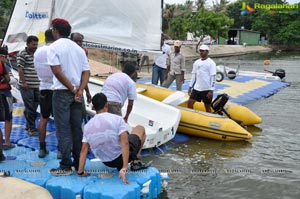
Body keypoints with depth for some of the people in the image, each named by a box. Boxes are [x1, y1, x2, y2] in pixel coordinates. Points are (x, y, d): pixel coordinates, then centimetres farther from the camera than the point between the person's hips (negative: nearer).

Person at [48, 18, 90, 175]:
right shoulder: (78, 48, 12)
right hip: (77, 93, 6)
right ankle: (79, 163, 18)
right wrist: (79, 90, -7)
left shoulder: (54, 47, -5)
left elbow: (57, 71, -16)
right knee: (77, 128, 11)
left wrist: (72, 89, -11)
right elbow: (86, 72, 3)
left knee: (63, 130, 0)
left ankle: (66, 166, 4)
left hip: (62, 92, -6)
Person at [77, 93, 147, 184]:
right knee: (140, 128, 17)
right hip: (120, 157, -5)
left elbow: (84, 150, -4)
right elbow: (125, 143, -27)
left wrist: (80, 172, 5)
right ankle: (136, 162, 13)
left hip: (106, 162, 6)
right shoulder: (117, 119, -18)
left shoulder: (87, 126, -4)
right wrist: (124, 168, -28)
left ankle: (120, 166, 19)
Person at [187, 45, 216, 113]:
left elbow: (213, 77, -12)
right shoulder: (196, 62, 10)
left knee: (207, 106, 5)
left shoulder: (211, 63, -8)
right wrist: (190, 87, 11)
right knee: (189, 102, 0)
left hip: (207, 89, -5)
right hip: (196, 88, 6)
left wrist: (211, 91, -16)